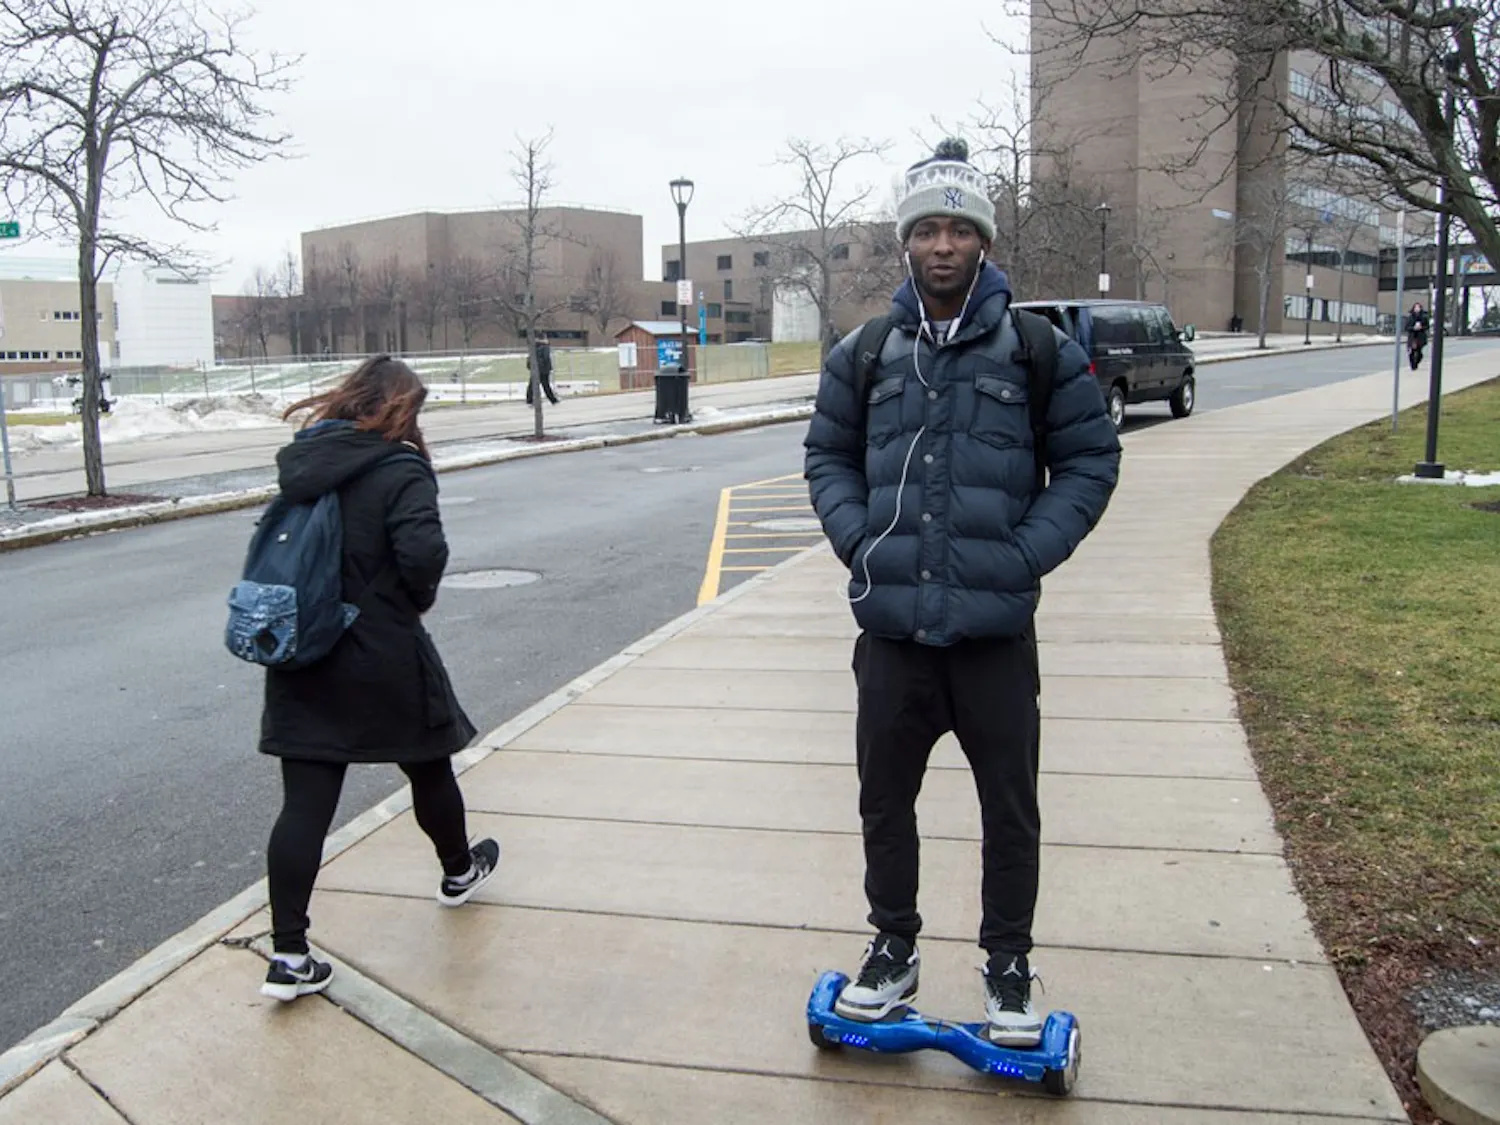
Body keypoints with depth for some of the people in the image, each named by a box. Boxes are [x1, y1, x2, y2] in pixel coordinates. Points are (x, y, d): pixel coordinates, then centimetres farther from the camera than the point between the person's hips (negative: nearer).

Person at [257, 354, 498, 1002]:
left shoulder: (302, 463, 4)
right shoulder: (399, 471, -15)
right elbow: (423, 553, -26)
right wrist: (420, 598, -7)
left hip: (301, 659, 5)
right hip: (383, 662, -5)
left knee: (303, 803, 4)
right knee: (428, 766, 20)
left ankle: (288, 956, 4)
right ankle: (459, 871, 44)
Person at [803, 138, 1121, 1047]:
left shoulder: (1042, 350, -2)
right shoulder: (865, 354, 5)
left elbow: (1091, 460, 2)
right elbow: (829, 456, 14)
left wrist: (1027, 554, -9)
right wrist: (857, 537, -2)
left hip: (996, 630, -2)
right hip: (891, 629, 3)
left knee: (1011, 807, 10)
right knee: (885, 798, 15)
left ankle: (1009, 963, 31)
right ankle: (894, 948, 36)